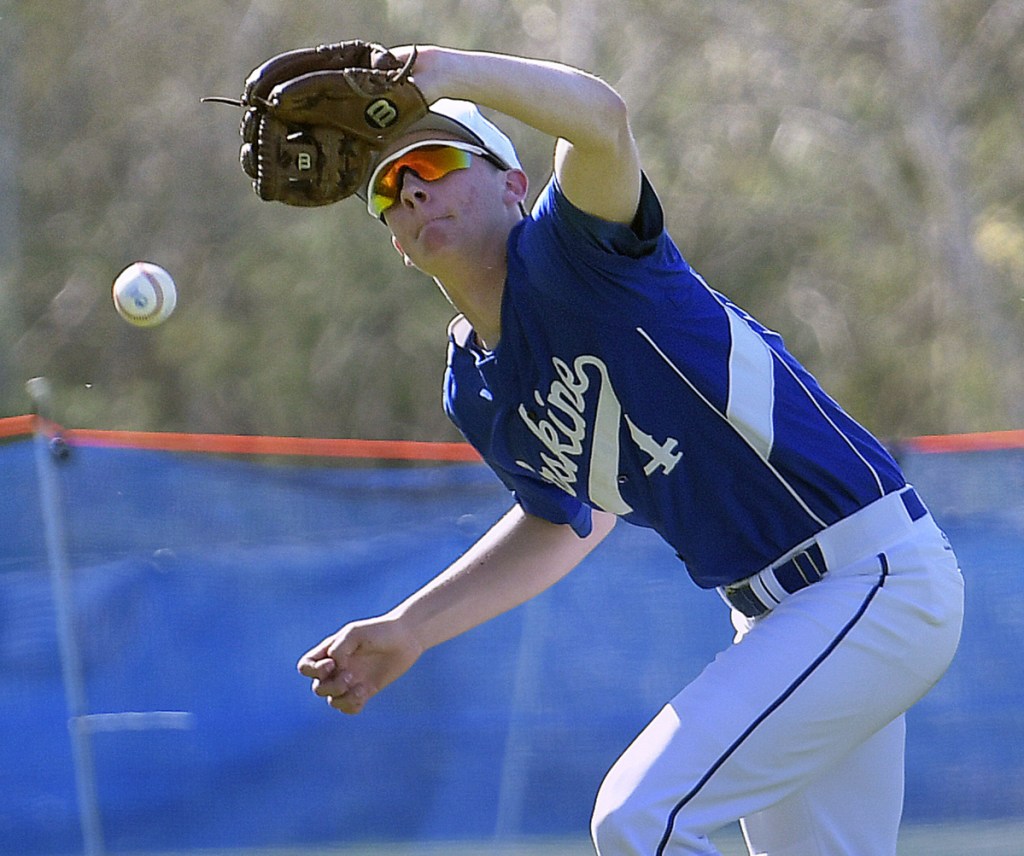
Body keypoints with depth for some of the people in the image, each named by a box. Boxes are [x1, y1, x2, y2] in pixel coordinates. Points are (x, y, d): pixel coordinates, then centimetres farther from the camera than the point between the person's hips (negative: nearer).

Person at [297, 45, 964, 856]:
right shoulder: (474, 395, 8)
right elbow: (565, 521, 25)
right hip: (772, 615, 9)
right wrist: (407, 631, 21)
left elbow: (600, 120, -37)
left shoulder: (567, 254, -15)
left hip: (878, 577, -9)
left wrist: (447, 71, -49)